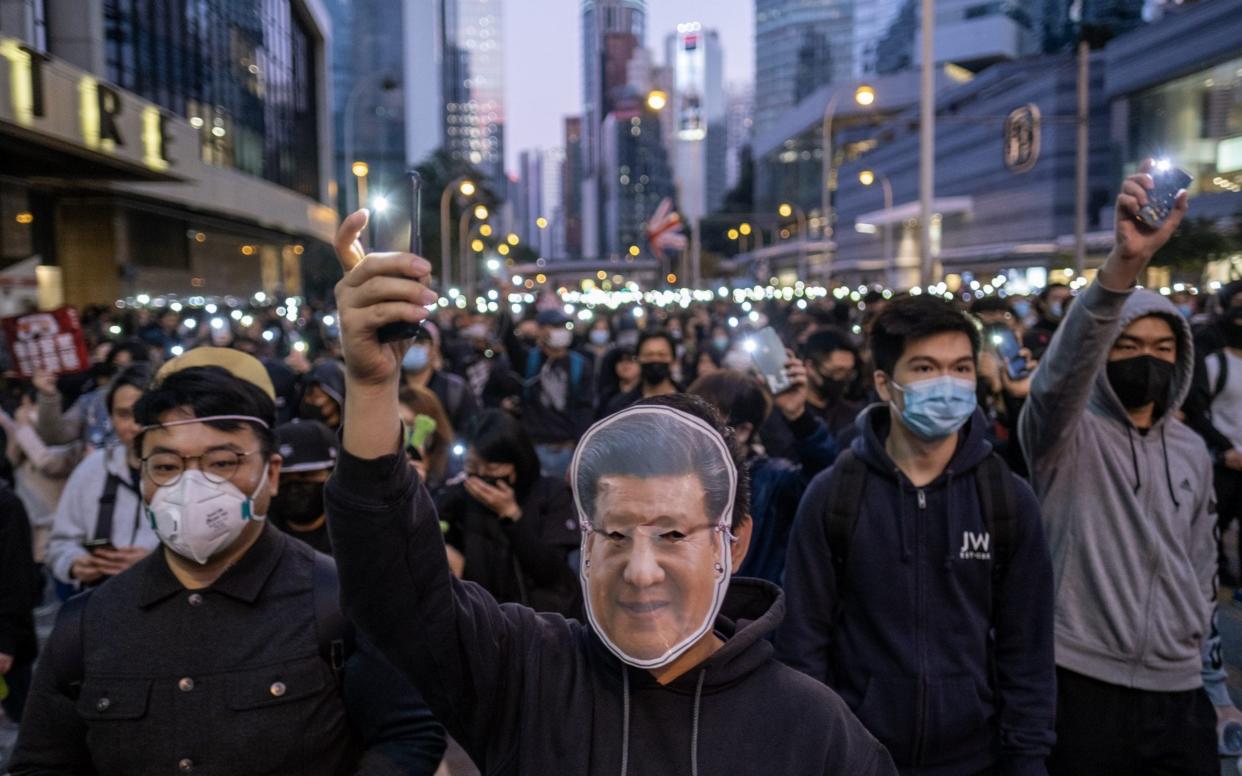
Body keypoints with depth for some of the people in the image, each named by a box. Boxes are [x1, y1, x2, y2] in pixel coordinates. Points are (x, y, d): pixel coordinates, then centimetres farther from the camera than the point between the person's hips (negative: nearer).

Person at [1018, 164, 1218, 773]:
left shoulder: (1192, 451, 12)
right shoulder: (1066, 433, -7)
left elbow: (1200, 563, 21)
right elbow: (1062, 371, -29)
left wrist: (1195, 643, 15)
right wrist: (1125, 262, -42)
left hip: (1178, 691, 5)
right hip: (1080, 684, -5)